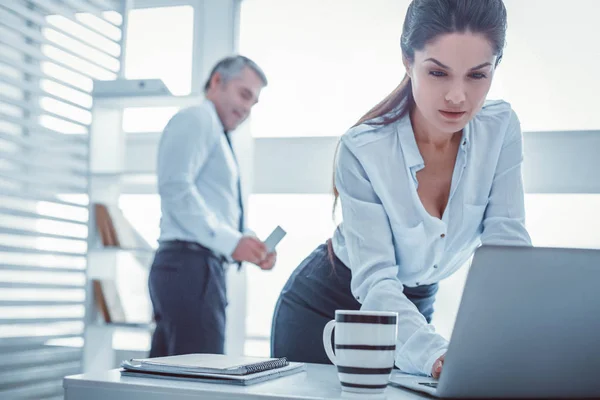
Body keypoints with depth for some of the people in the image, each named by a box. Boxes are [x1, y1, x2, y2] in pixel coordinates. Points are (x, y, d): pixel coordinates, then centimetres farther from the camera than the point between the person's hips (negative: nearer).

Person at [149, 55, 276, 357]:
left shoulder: (218, 138, 26)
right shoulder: (197, 119, -2)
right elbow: (175, 186, -19)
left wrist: (249, 246, 8)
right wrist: (229, 240, -22)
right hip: (190, 265, -10)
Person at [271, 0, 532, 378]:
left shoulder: (501, 129, -15)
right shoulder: (362, 151, -27)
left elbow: (508, 248, -17)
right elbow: (375, 281, -28)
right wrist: (436, 355, -45)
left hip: (415, 308, 3)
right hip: (323, 309, -3)